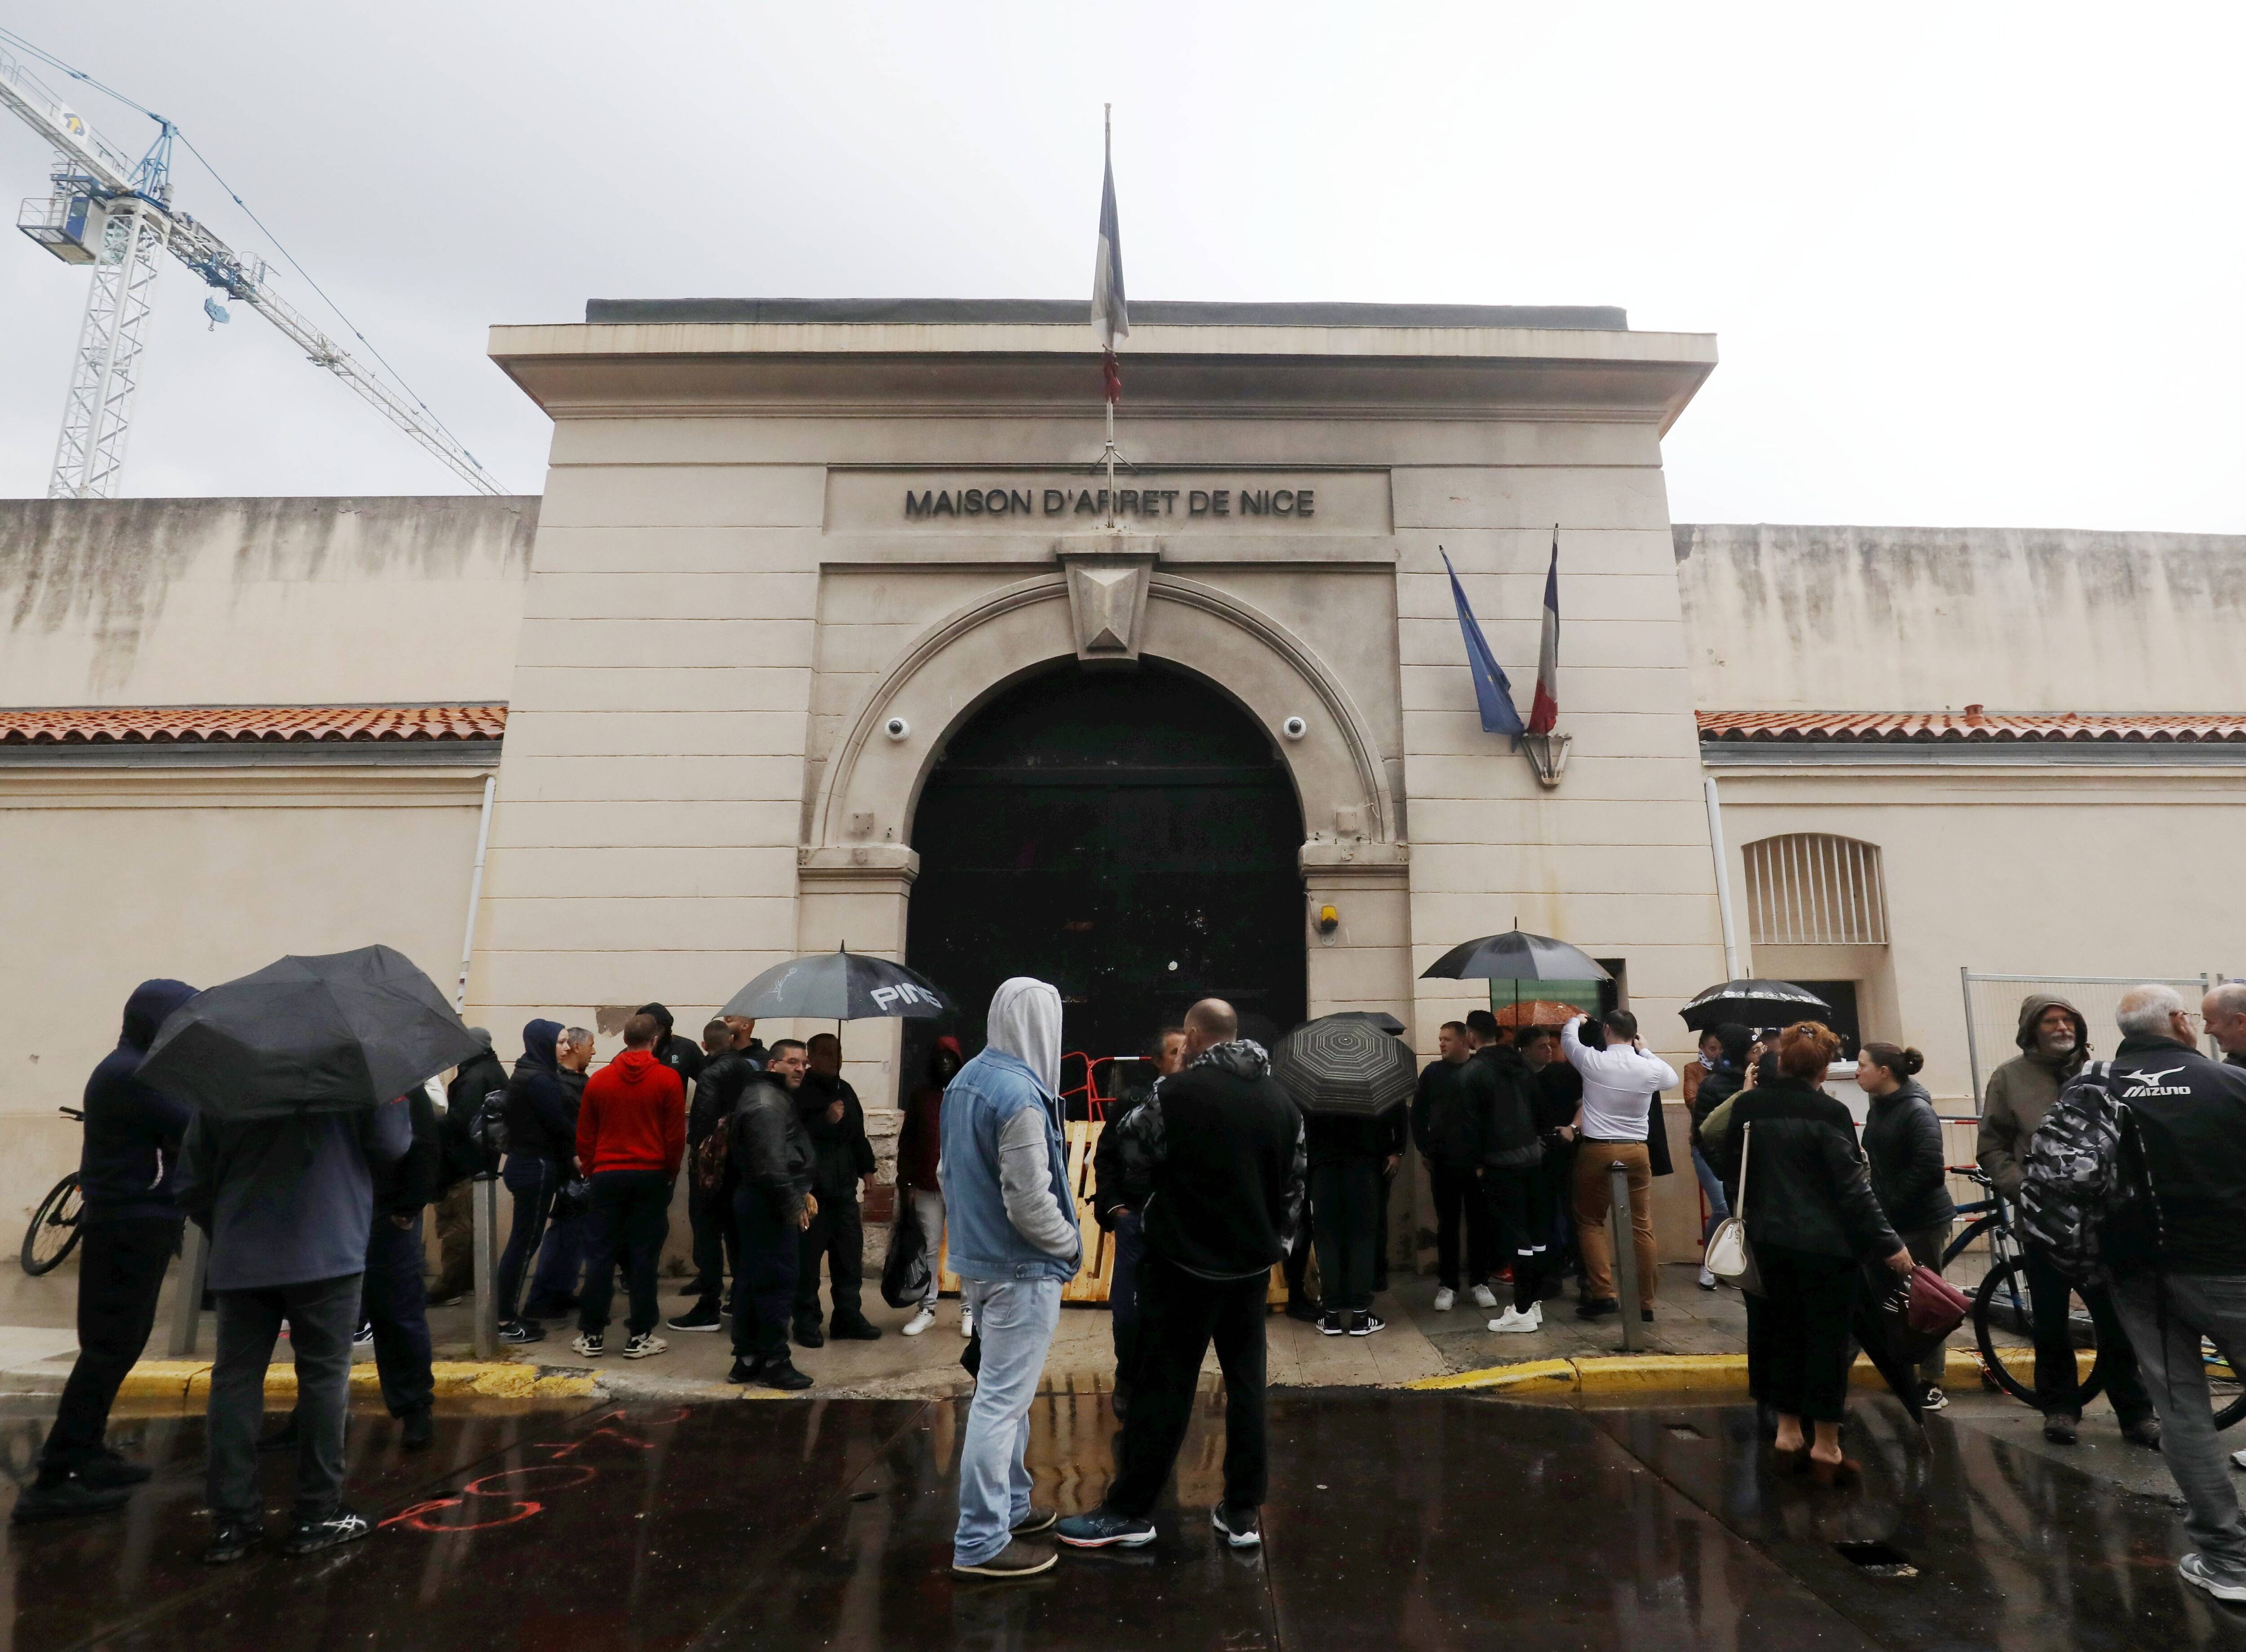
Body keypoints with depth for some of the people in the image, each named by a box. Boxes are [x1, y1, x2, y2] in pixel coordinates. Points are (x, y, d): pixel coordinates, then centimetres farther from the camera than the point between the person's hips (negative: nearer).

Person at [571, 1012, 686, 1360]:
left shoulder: (599, 1080, 2)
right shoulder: (668, 1079, -7)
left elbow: (584, 1137, 6)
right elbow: (676, 1135, -6)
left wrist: (593, 1171, 18)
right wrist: (670, 1172, 9)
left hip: (607, 1175, 2)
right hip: (651, 1175, -2)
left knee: (600, 1254, 9)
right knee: (644, 1255, 4)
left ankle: (592, 1335, 15)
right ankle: (639, 1336, 8)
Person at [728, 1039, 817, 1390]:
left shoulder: (775, 1098, 19)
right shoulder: (767, 1103, -16)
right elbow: (771, 1164, -24)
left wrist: (801, 1191, 18)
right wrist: (793, 1204, -19)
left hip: (755, 1202, 11)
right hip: (770, 1206, -11)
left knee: (751, 1282, 15)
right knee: (777, 1282, -5)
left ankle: (747, 1359, 24)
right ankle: (774, 1362, 3)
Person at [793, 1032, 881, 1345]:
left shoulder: (845, 1091, 16)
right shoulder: (799, 1092, -7)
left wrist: (866, 1167, 19)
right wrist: (826, 1121, -25)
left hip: (844, 1189, 7)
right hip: (811, 1189, -7)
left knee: (850, 1254, 10)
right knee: (808, 1256, -2)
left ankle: (848, 1316, 20)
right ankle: (806, 1320, 12)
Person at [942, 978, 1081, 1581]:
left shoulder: (965, 1080, 4)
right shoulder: (1021, 1095, -24)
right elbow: (1029, 1201, -24)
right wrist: (1072, 1244, -7)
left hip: (976, 1259, 9)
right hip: (1020, 1268, -9)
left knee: (1006, 1389, 22)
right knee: (1003, 1400, 1)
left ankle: (1010, 1504, 35)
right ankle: (981, 1541, 12)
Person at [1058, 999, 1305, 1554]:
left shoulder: (1180, 1092, -17)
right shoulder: (1281, 1099, 5)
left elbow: (1132, 1146, -3)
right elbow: (1295, 1185, 10)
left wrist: (1145, 1112, 16)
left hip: (1187, 1263, -6)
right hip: (1252, 1264, 6)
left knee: (1164, 1388, 3)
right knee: (1247, 1384, 13)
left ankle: (1129, 1512, 14)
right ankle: (1243, 1513, 20)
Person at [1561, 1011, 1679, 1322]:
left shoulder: (1592, 1061, -9)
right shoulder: (1650, 1069, -3)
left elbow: (1568, 1037, 12)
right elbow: (1672, 1077, 22)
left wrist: (1577, 1020, 32)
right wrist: (1646, 1051, 28)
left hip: (1596, 1151, -2)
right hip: (1637, 1152, 3)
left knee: (1590, 1221, 10)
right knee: (1641, 1227, 9)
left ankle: (1603, 1294, 1)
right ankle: (1645, 1302, 14)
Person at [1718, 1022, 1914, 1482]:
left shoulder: (1746, 1106, -1)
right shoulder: (1829, 1113, -16)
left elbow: (1728, 1170, 7)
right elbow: (1853, 1187, -15)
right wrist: (1889, 1244, -8)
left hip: (1768, 1240, 4)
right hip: (1825, 1242, -4)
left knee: (1780, 1330, 15)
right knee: (1827, 1337, 6)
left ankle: (1787, 1428, 24)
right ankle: (1825, 1445, 13)